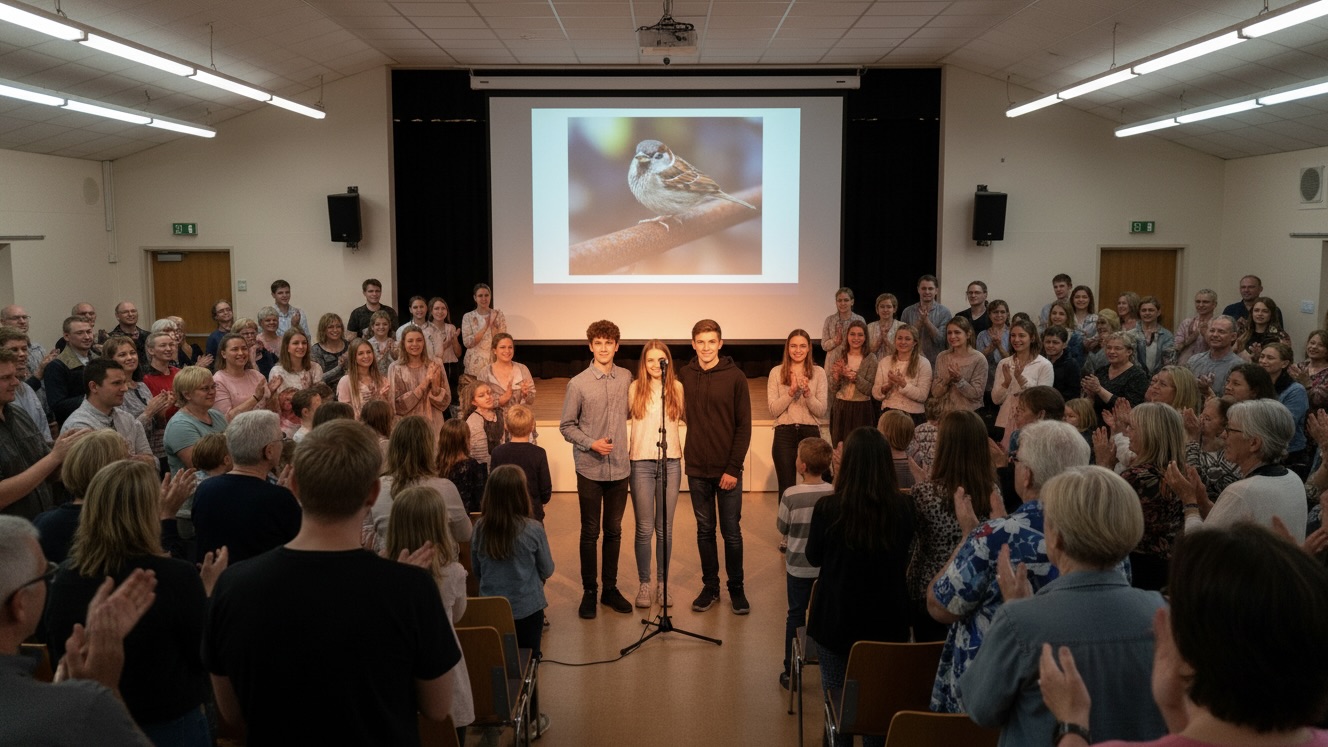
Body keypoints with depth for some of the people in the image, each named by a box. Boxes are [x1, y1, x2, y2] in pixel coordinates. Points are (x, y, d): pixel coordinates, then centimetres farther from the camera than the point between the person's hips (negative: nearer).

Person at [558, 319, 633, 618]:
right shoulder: (578, 384, -7)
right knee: (590, 532, 6)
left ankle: (610, 588, 24)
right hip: (590, 469, -3)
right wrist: (591, 444, -14)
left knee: (614, 530, 12)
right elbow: (566, 426, -1)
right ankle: (589, 591, 17)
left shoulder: (626, 378, 2)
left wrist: (630, 446, 10)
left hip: (620, 467, 3)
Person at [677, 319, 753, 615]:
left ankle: (736, 588, 21)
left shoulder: (735, 377, -6)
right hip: (697, 468, 2)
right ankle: (710, 586, 25)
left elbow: (744, 426, -6)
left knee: (731, 532, 5)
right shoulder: (684, 376, 2)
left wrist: (733, 468, -11)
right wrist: (680, 447, -3)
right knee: (704, 530, 12)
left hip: (727, 470, -2)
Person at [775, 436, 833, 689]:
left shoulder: (791, 495, -20)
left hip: (799, 566, -2)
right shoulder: (836, 493, -12)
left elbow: (781, 527, -7)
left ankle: (791, 671, 19)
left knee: (796, 615, 12)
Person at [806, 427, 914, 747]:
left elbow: (814, 557, -3)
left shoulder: (828, 508, -21)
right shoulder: (901, 508, -14)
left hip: (838, 618, -2)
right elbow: (902, 559, 5)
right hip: (887, 619, 2)